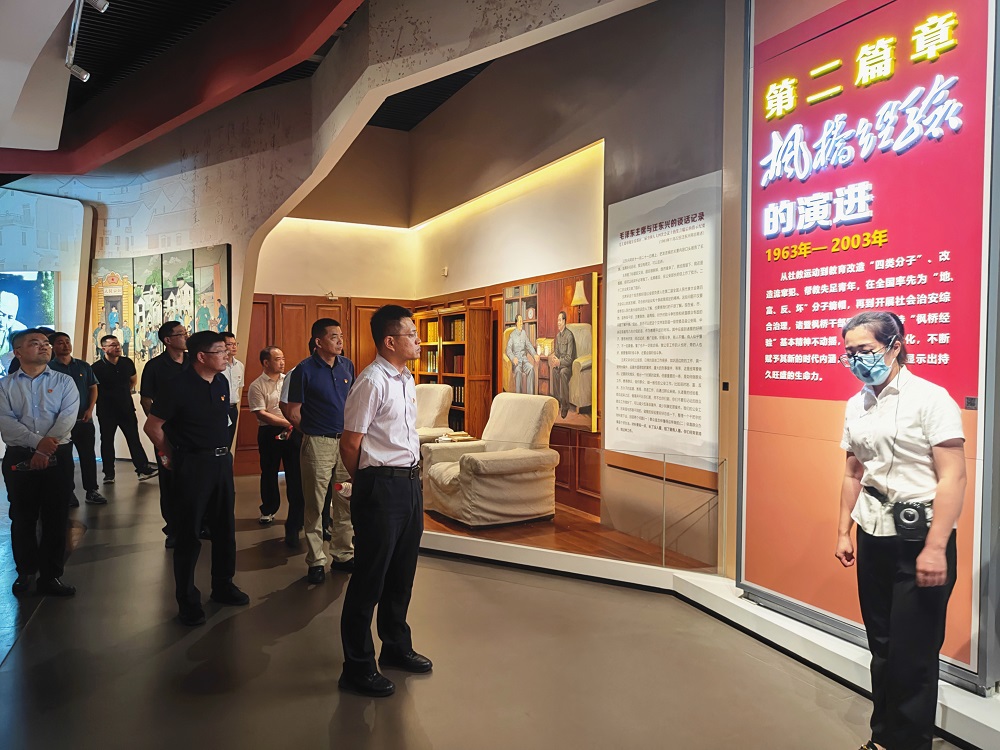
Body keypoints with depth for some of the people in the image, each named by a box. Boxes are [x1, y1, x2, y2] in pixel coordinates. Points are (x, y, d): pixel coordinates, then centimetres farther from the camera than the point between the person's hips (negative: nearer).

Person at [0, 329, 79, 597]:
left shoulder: (64, 382, 4)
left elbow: (68, 417, -7)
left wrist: (47, 448, -18)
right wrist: (38, 443, -22)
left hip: (58, 457, 0)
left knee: (56, 518, 3)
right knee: (22, 518, 10)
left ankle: (51, 575, 15)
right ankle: (26, 571, 28)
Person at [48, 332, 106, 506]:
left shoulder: (83, 366, 7)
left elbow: (93, 388, 9)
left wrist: (90, 409, -4)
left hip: (84, 418, 3)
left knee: (88, 455, 6)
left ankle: (91, 491, 13)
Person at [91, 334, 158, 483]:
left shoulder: (127, 363, 1)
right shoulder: (97, 367, -12)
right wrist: (101, 400, 4)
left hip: (127, 408, 3)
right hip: (107, 411, -3)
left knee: (134, 439, 3)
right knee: (107, 441, 7)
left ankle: (143, 470, 5)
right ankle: (109, 474, 17)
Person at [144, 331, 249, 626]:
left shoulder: (222, 382, 3)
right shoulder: (178, 386, -16)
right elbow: (153, 426, -9)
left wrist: (222, 451, 15)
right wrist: (170, 456, 0)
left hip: (221, 460, 6)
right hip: (192, 465, -6)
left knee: (225, 527, 15)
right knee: (189, 533, 4)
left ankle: (223, 586, 32)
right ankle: (187, 601, 17)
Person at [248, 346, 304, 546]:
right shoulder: (257, 386, -3)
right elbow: (261, 414, -11)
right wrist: (286, 423, -15)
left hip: (293, 431, 2)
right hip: (270, 432, -2)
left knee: (295, 474, -2)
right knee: (269, 473, 14)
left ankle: (295, 521, 3)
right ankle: (268, 510, 36)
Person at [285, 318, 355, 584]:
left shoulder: (347, 366, 7)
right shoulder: (304, 370, -8)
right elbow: (293, 413, -5)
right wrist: (312, 433, 4)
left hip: (346, 441, 5)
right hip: (318, 443, -5)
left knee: (346, 502, 11)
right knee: (315, 505, 4)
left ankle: (343, 555, 24)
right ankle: (315, 562, 15)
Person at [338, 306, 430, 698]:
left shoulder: (407, 379, 12)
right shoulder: (372, 382, -16)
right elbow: (350, 444, -13)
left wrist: (411, 476, 12)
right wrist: (368, 485, 0)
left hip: (410, 481, 9)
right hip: (382, 485, -8)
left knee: (401, 573, 20)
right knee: (370, 578, 3)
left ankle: (396, 647, 38)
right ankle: (357, 667, 18)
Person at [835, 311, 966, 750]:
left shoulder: (929, 398, -11)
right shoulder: (857, 405, 8)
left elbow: (953, 478, -15)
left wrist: (935, 548, -19)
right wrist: (843, 532, 14)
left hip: (920, 540, -6)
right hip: (873, 537, 6)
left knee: (913, 654, 3)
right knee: (881, 647, 15)